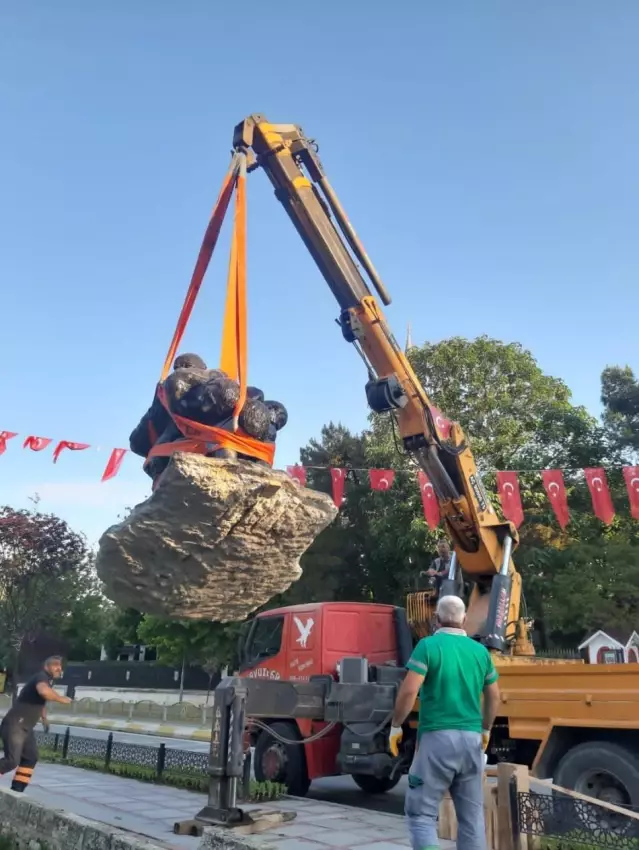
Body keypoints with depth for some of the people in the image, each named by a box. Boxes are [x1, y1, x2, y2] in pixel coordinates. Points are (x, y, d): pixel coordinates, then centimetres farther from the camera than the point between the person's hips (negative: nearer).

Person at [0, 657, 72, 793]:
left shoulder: (48, 681, 14)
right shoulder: (42, 677, -17)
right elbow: (44, 691, -43)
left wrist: (44, 717, 39)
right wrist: (61, 699, -28)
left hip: (26, 728, 10)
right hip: (14, 725, -10)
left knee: (30, 758, 10)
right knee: (12, 761, -16)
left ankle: (16, 791, 14)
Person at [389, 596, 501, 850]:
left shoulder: (429, 645, -7)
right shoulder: (480, 651, 8)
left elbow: (409, 691, -14)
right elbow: (494, 697, 16)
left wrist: (396, 726, -2)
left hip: (438, 736, -5)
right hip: (471, 738, 5)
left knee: (422, 812, 2)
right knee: (472, 815, 14)